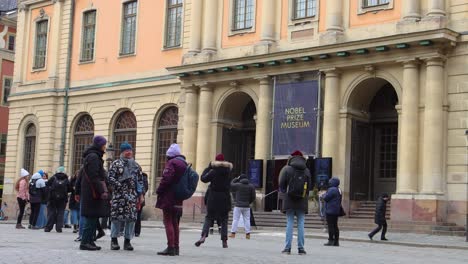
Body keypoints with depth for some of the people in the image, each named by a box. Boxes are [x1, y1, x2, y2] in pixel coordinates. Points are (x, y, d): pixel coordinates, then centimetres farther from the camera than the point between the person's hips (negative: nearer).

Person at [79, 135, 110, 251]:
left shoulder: (91, 156, 19)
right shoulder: (93, 156, -12)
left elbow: (81, 176, 23)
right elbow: (94, 177, -20)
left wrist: (79, 192, 25)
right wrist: (102, 191, -22)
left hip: (88, 192, 10)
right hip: (93, 192, -10)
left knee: (92, 218, 11)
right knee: (92, 217, -8)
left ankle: (89, 241, 14)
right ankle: (85, 242, -6)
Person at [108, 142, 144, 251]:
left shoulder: (136, 165, 17)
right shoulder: (116, 164, 5)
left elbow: (140, 180, 17)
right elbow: (110, 178, -3)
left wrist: (141, 194, 10)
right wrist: (120, 186, -13)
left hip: (132, 196, 4)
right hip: (118, 195, -4)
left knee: (131, 218, 0)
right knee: (116, 217, -5)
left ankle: (127, 241, 7)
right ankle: (114, 240, 4)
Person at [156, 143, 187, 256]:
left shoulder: (171, 163, -12)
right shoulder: (184, 164, 15)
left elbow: (166, 179, -21)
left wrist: (159, 191, -11)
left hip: (169, 198, -8)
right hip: (179, 199, 8)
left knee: (168, 221, -5)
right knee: (175, 222, 14)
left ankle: (170, 247, -9)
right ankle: (176, 247, 17)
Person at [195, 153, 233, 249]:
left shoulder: (213, 172, -9)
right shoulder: (228, 171, 1)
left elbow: (203, 178, -3)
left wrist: (208, 167, 6)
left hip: (213, 198, -2)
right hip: (225, 199, 2)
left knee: (209, 217, 5)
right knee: (224, 220, 8)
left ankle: (203, 236, -15)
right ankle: (224, 241, 5)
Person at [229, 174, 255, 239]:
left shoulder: (238, 185, -6)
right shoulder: (251, 186, 3)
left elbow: (231, 184, 13)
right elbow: (253, 197, 4)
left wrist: (236, 179, 20)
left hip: (238, 206, -3)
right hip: (246, 206, 3)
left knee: (235, 219, 1)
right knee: (247, 220, 6)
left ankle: (233, 233, -1)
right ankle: (248, 234, 2)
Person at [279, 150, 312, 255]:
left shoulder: (287, 170, -2)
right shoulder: (307, 171, 4)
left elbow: (282, 185, -1)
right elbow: (309, 186, 6)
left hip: (289, 201, -1)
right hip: (302, 202, 1)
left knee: (289, 223, 2)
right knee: (301, 224, 4)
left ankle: (288, 247, -1)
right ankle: (301, 248, 2)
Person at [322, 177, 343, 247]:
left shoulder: (332, 190, -17)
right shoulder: (339, 190, 15)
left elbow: (326, 198, -16)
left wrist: (324, 194, 5)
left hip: (330, 211, -10)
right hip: (336, 211, 10)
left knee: (330, 226, -8)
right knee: (335, 226, 11)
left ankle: (331, 240, -9)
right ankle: (336, 241, 13)